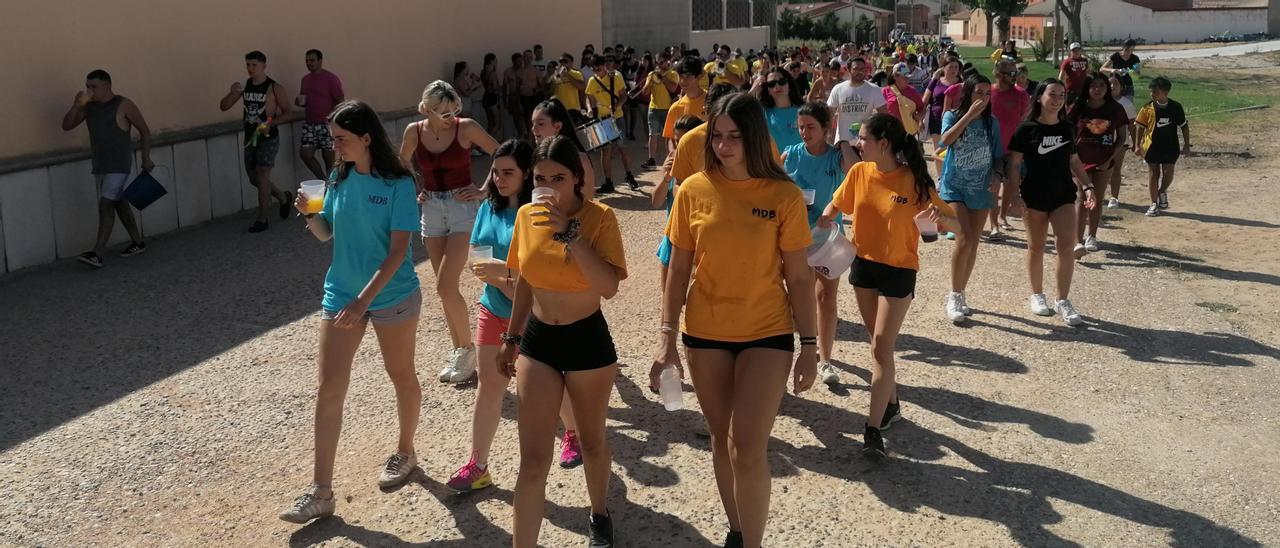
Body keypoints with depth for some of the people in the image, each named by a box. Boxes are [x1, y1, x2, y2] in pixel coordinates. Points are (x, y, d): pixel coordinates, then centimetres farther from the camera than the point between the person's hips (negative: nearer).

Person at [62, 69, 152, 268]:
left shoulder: (124, 105, -9)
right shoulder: (89, 107, 7)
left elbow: (144, 131, -3)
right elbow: (66, 126, 4)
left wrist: (146, 158, -4)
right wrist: (76, 105, -11)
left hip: (118, 166, -7)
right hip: (99, 166, 7)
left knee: (105, 206, -12)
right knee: (119, 204, 14)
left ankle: (97, 255, -15)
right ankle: (138, 243, 27)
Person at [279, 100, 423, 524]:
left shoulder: (398, 184, -15)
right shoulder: (338, 179, 1)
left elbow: (398, 250, -18)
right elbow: (327, 235, 10)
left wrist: (364, 300, -24)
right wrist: (309, 215, -13)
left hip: (392, 295, -4)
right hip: (340, 293, 5)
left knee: (401, 377, 15)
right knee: (329, 388, 0)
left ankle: (405, 453, 40)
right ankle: (320, 492, 4)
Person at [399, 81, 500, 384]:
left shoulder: (466, 128, -12)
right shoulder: (414, 131, -2)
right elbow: (402, 165, 17)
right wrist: (416, 191, 5)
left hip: (463, 207, -4)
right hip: (431, 209, 4)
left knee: (445, 286, -12)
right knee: (445, 287, 10)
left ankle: (467, 348, 7)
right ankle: (458, 350, 23)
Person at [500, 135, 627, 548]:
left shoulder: (599, 217, -15)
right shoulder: (527, 215, -2)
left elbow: (609, 286, -28)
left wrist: (570, 232, -30)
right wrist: (511, 337, 16)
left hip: (588, 341, -3)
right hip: (537, 341, 3)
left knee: (592, 440, 19)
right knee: (533, 459, -1)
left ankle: (600, 515, 45)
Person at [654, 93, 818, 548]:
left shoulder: (784, 196, -9)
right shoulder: (693, 190, -5)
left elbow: (799, 277, -4)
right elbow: (678, 269, 1)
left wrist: (809, 345, -5)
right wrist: (667, 338, -2)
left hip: (767, 334, -2)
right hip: (705, 334, 3)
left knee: (747, 448, -8)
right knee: (722, 440, 15)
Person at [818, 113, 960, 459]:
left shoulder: (914, 180, -17)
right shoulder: (859, 172, -5)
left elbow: (955, 226, -12)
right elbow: (834, 208, 10)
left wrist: (940, 215, -35)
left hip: (899, 271, -5)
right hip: (863, 264, 5)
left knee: (881, 348, -8)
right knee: (881, 344, 17)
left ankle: (873, 430, -3)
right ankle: (891, 405, 36)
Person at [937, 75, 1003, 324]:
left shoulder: (991, 122, 5)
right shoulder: (952, 116, -4)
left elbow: (998, 155, 10)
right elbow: (945, 141, -24)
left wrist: (998, 175, -9)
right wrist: (969, 115, -24)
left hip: (981, 190, 4)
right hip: (955, 187, -4)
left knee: (973, 244, 8)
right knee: (964, 240, -17)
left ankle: (960, 294, 23)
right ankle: (954, 296, -5)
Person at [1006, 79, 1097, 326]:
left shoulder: (1067, 129, 6)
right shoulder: (1027, 129, -7)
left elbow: (1074, 162, 14)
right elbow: (1015, 165, -6)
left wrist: (1087, 186, 5)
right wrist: (1015, 196, -12)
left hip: (1063, 194, 3)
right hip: (1035, 196, -3)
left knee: (1066, 245, -8)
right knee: (1036, 247, 9)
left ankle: (1063, 301, 1)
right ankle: (1037, 295, 26)